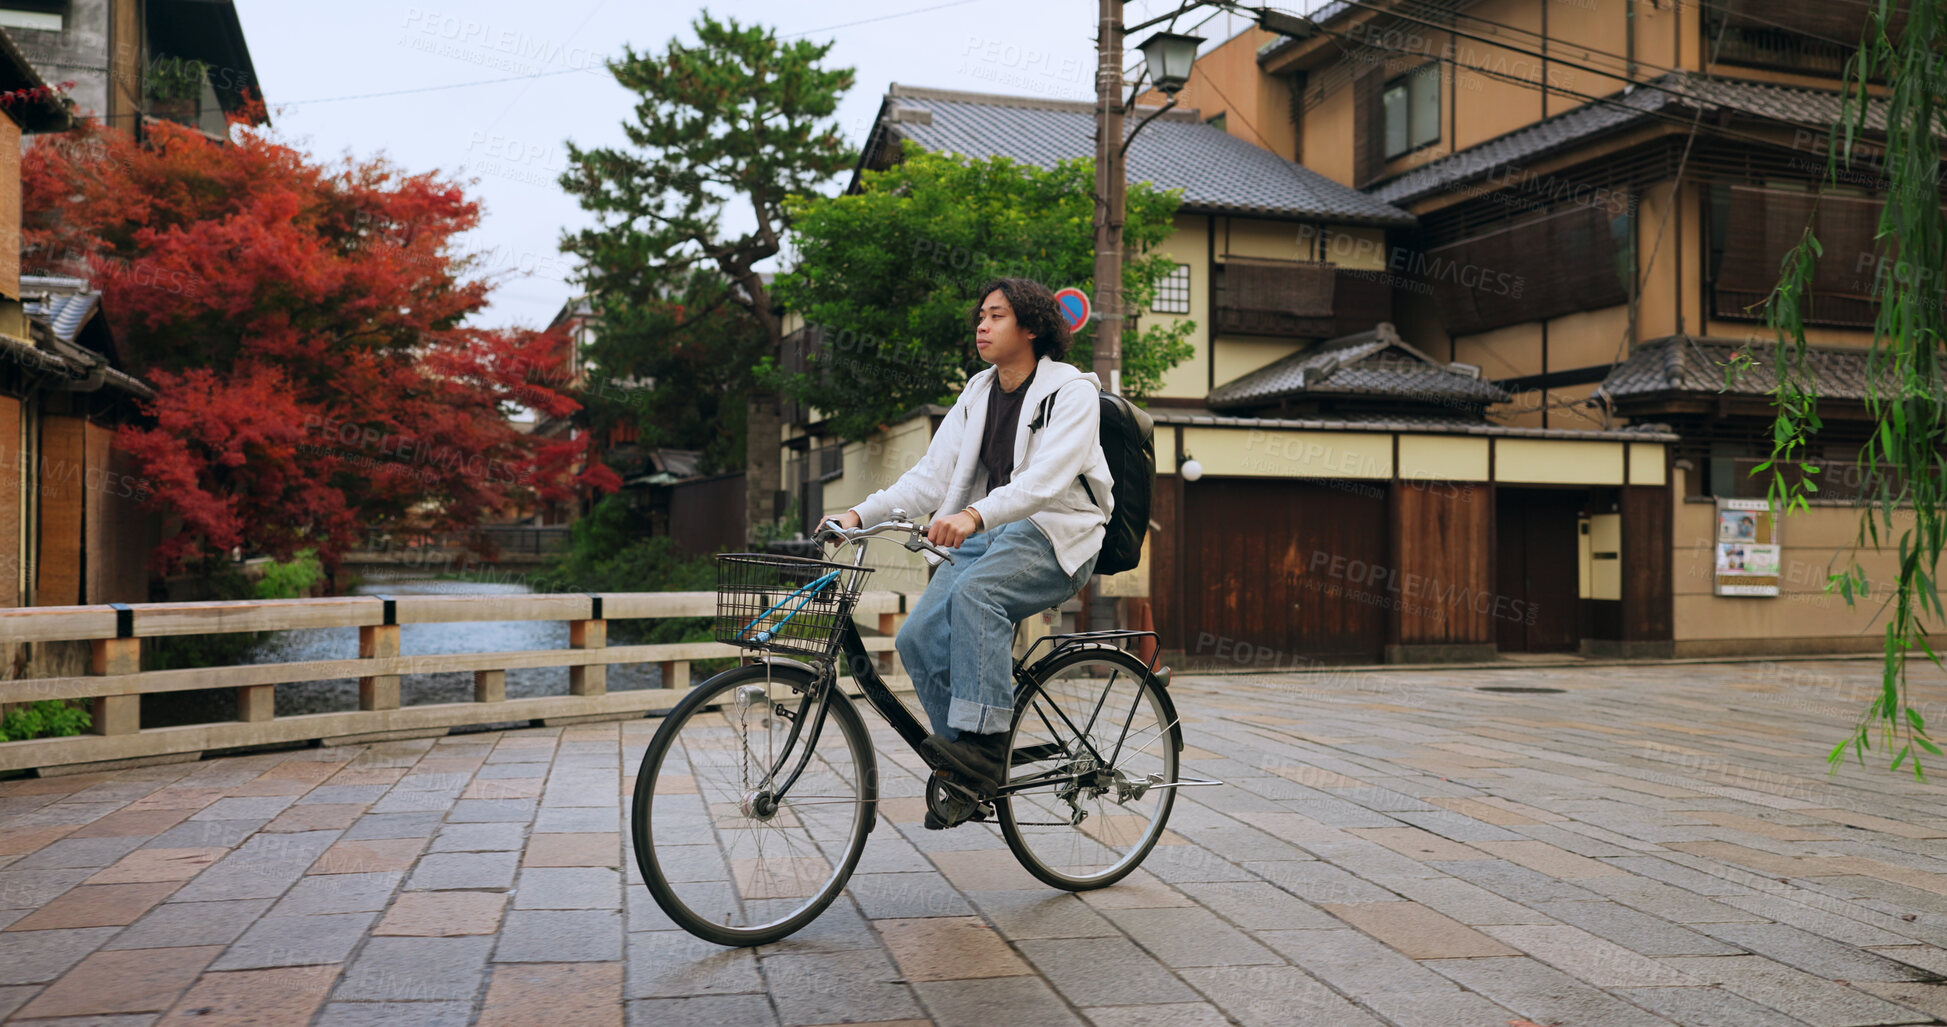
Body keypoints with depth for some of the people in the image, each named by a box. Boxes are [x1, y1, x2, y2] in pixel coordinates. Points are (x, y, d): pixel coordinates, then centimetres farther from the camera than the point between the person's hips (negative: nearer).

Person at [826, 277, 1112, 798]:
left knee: (975, 590, -36)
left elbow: (1045, 480, -24)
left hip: (1056, 538, -6)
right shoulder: (977, 393, 14)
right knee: (918, 637, -14)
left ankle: (983, 740, -34)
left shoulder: (1073, 391, -8)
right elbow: (932, 475, 8)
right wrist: (860, 514, -6)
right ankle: (969, 774, -1)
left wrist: (974, 515, -41)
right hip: (986, 536, 6)